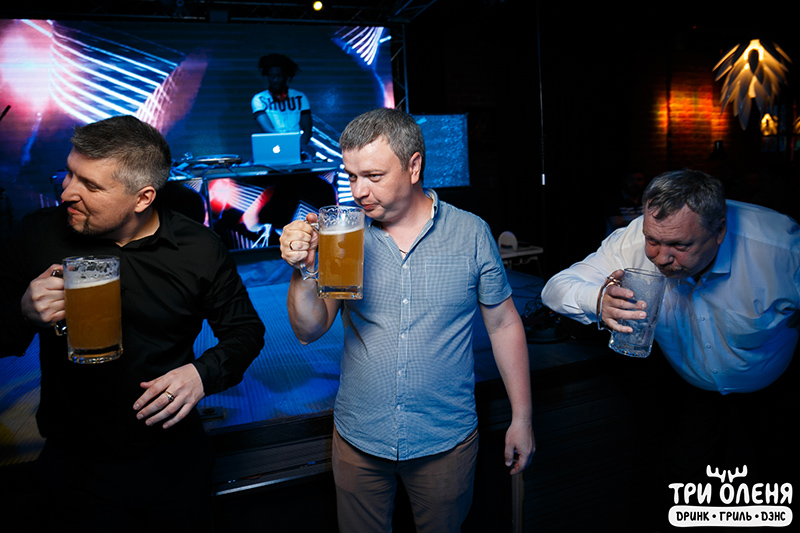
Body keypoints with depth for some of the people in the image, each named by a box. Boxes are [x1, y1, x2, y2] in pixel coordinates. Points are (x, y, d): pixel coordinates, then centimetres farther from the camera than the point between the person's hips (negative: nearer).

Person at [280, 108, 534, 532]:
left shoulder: (471, 234, -8)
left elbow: (504, 324, 0)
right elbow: (309, 332, -5)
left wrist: (522, 417, 2)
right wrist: (302, 270, -23)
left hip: (447, 440, -1)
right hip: (358, 439, 2)